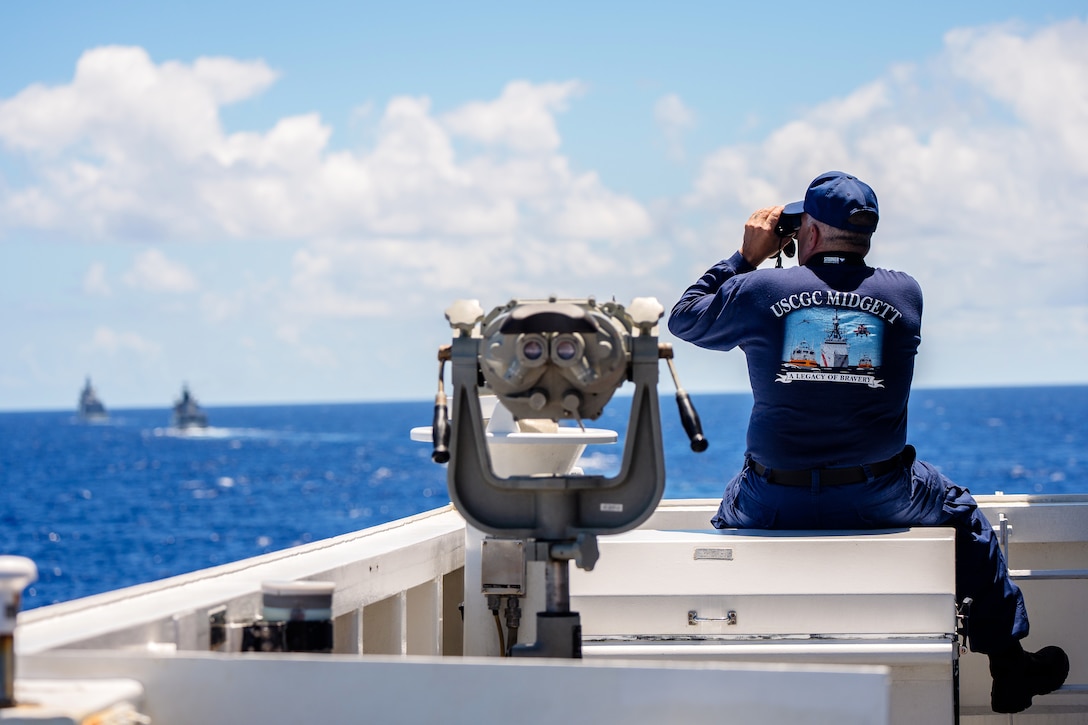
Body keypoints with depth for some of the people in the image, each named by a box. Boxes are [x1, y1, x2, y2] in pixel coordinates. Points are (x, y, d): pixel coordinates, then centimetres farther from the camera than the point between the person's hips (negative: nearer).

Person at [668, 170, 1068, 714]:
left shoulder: (759, 291, -7)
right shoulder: (905, 293, -3)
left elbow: (684, 318, 10)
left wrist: (746, 256, 15)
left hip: (775, 503, 0)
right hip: (877, 499, 0)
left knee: (728, 517, 32)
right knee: (962, 515, 26)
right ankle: (1009, 665, 30)